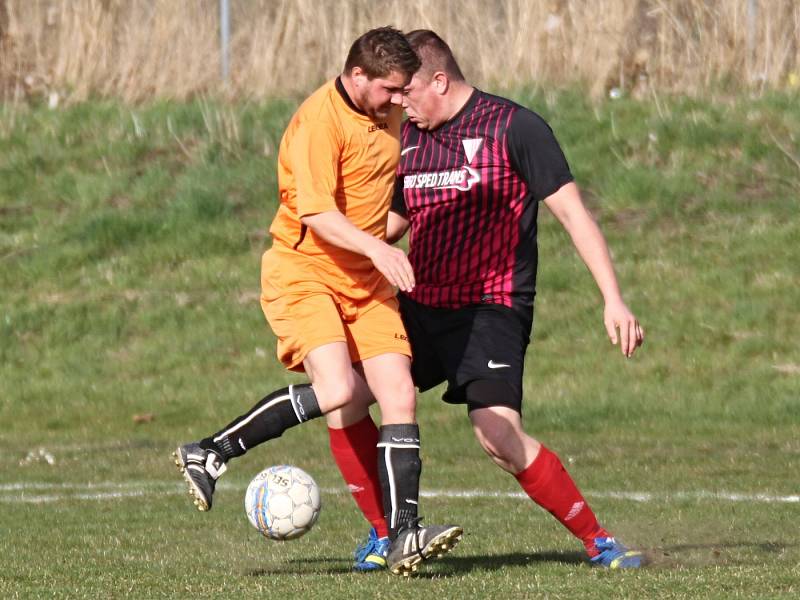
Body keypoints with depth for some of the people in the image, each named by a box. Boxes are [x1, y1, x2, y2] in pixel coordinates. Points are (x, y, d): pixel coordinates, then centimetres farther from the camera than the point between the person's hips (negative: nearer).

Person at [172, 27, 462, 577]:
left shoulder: (387, 115, 10)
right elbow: (317, 214, -27)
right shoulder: (319, 120, -18)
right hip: (304, 272, -8)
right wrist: (376, 248, -38)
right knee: (336, 390, -25)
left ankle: (403, 537, -9)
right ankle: (209, 454, -9)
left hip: (366, 283, 8)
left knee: (399, 397, -7)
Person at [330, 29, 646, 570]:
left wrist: (613, 300, -19)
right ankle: (384, 532, 17)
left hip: (491, 309, -7)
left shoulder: (514, 127, -10)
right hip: (420, 304, 7)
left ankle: (599, 542, -12)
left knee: (498, 434, -24)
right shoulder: (408, 138, 10)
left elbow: (572, 211, -12)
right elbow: (392, 222, 25)